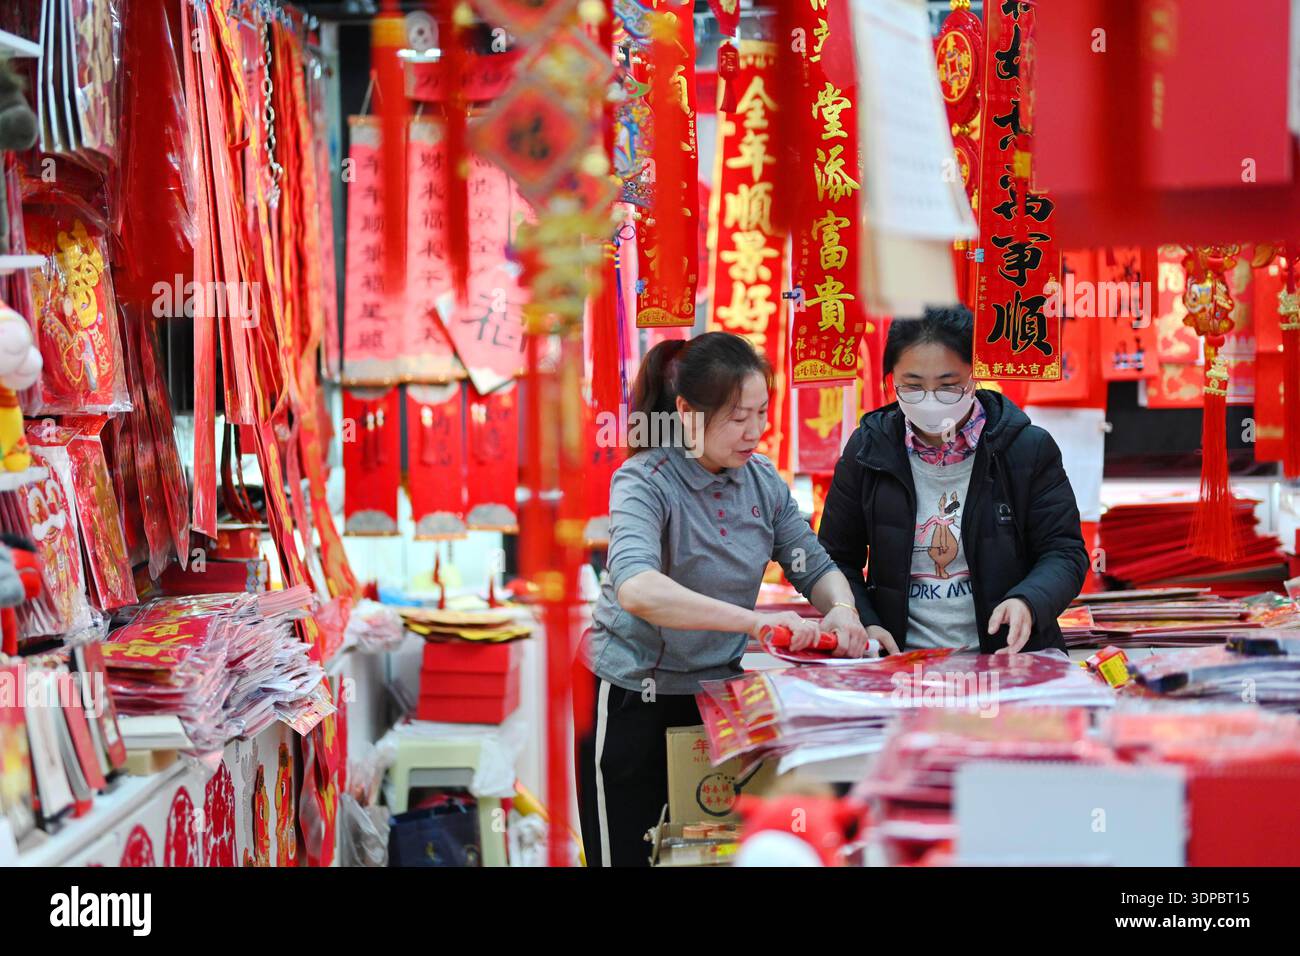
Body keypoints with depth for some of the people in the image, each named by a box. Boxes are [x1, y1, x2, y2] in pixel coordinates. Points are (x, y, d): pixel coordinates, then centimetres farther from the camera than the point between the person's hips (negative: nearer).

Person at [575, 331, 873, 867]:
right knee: (628, 856, 5)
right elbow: (636, 589, -39)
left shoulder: (762, 480, -2)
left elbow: (816, 567, 6)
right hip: (633, 698, -5)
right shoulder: (644, 482, -20)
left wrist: (841, 609, -18)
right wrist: (752, 620, -48)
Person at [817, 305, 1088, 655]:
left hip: (1009, 654, 0)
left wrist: (1027, 602, -20)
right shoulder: (866, 452, 6)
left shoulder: (1028, 449, 1)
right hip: (901, 662, 1)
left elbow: (1063, 552, 2)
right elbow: (837, 558, 14)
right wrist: (863, 624, -5)